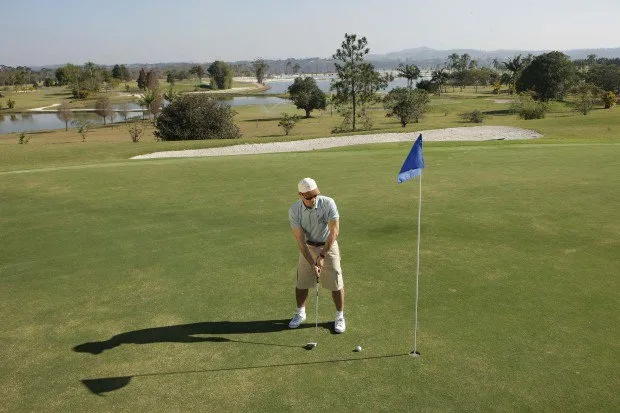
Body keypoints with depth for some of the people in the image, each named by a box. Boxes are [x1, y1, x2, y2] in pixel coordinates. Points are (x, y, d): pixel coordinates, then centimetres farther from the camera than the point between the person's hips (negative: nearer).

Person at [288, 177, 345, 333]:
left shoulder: (328, 203, -23)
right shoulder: (294, 210, -18)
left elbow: (334, 231, -22)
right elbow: (300, 239, -18)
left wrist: (322, 256, -26)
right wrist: (312, 263, -25)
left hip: (328, 246, -2)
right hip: (307, 247, 2)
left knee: (336, 283, -1)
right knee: (301, 282, 8)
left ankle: (340, 316, 18)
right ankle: (300, 313, 30)